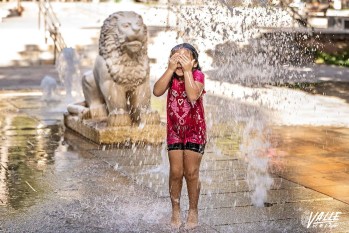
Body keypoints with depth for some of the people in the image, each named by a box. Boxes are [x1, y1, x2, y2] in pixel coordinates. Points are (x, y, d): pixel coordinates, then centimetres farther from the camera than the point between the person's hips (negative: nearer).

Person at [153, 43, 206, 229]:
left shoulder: (197, 75, -15)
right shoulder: (171, 76, -5)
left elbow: (193, 95, -35)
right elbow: (157, 91, -23)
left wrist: (187, 71, -30)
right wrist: (171, 69, -25)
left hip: (194, 131, -3)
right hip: (174, 131, 3)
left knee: (191, 173, 1)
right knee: (175, 172, 3)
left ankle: (193, 210, 17)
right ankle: (175, 210, 19)